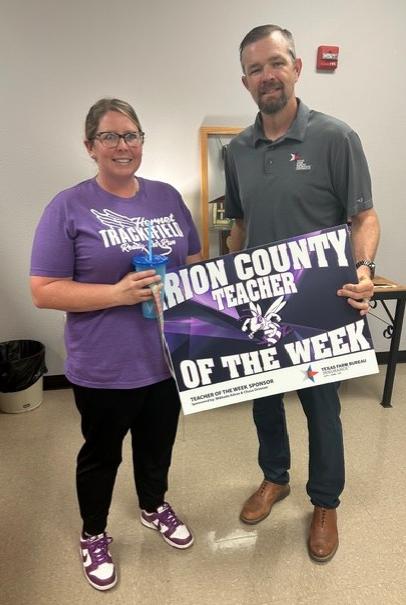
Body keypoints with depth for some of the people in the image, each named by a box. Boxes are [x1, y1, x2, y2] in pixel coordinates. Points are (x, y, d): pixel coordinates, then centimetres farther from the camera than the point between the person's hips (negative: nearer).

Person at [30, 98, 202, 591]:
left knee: (157, 445, 24)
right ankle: (93, 535, 46)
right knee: (101, 454, 19)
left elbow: (196, 263, 11)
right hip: (104, 369, -4)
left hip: (168, 358, 4)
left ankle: (154, 507, 54)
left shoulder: (167, 197, 3)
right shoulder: (69, 207, -11)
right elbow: (44, 291, -13)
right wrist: (118, 293, -24)